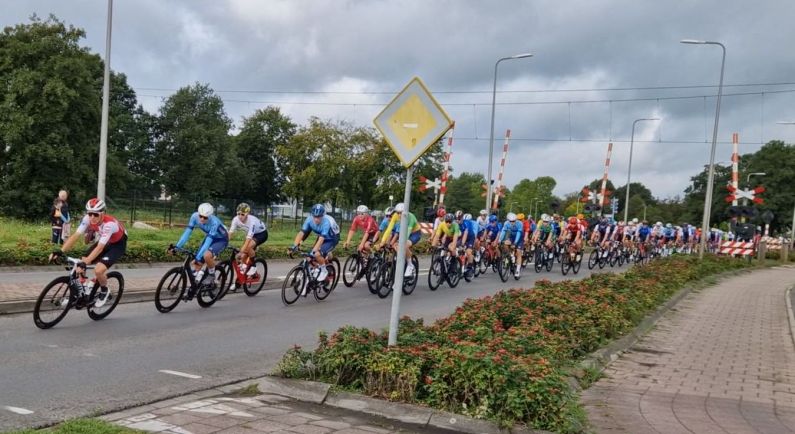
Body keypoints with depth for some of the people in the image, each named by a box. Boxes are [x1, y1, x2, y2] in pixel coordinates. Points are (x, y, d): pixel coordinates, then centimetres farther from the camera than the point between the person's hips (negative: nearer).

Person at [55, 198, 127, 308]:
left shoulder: (109, 223, -37)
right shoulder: (87, 219, -20)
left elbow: (100, 247, -40)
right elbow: (75, 236, -20)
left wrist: (86, 261, -50)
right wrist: (60, 251, -30)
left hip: (118, 244, -6)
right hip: (105, 242, 6)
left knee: (98, 270, -24)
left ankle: (104, 291, 6)